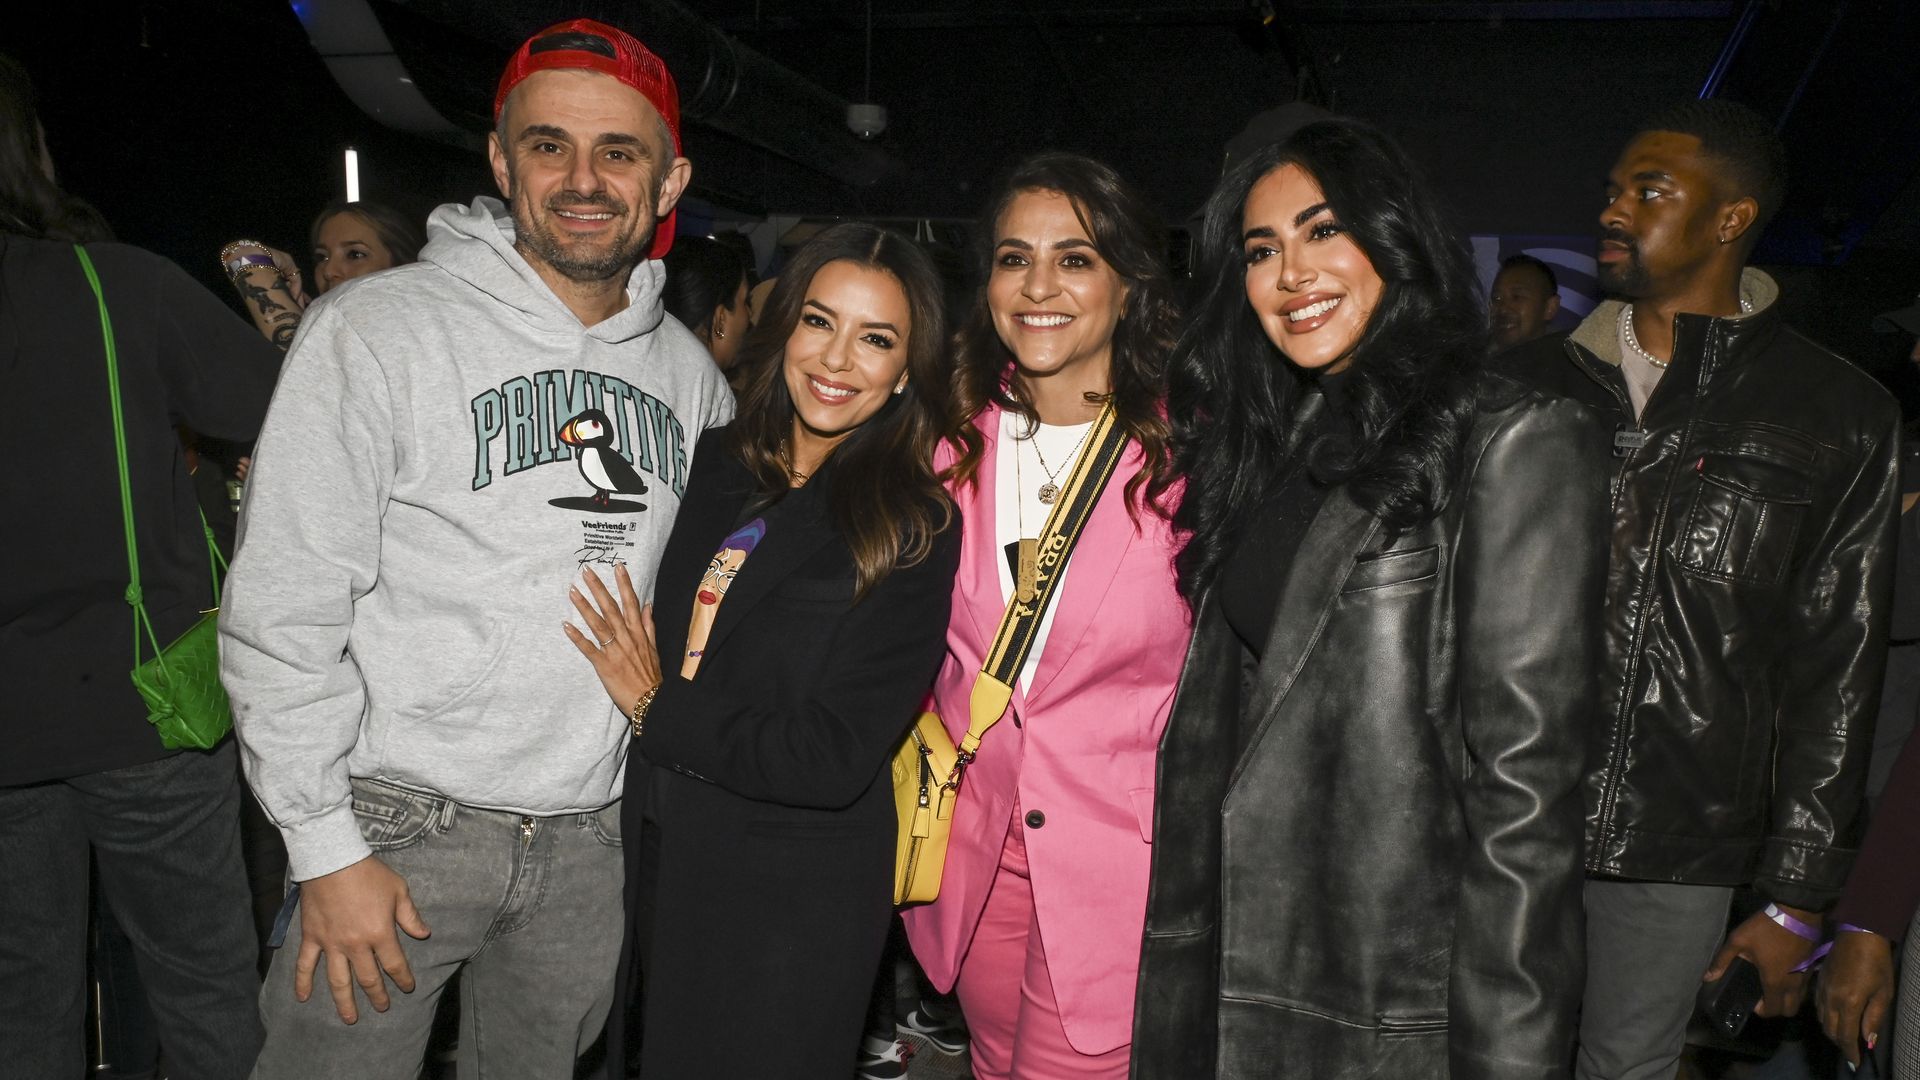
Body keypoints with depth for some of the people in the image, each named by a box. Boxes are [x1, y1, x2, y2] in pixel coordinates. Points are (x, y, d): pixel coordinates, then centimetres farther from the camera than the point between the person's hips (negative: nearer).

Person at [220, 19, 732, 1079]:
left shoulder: (690, 373, 5)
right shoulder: (375, 329, -10)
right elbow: (280, 612, -11)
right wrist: (326, 848, -12)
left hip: (592, 835, 4)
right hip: (401, 825, -4)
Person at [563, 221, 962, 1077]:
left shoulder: (912, 532, -16)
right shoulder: (716, 467, 1)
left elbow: (833, 761, -21)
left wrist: (659, 709, -14)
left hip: (795, 905, -5)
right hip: (660, 866, 6)